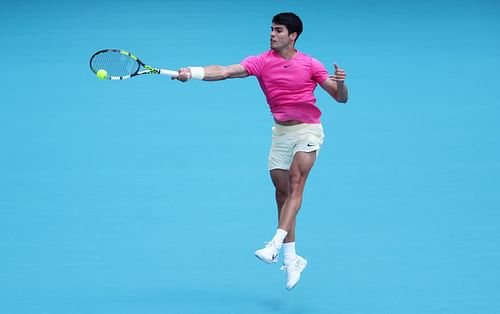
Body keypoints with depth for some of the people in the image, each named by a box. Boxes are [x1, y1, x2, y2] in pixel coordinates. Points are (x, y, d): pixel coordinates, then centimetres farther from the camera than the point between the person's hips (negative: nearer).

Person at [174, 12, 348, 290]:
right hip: (281, 132, 4)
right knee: (282, 192, 4)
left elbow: (341, 98, -4)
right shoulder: (261, 62, -3)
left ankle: (275, 244, -31)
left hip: (308, 129, -4)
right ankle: (292, 259, 13)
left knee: (295, 182, -22)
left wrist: (340, 82, -27)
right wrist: (191, 72, -31)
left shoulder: (310, 65, -7)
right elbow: (224, 71, -16)